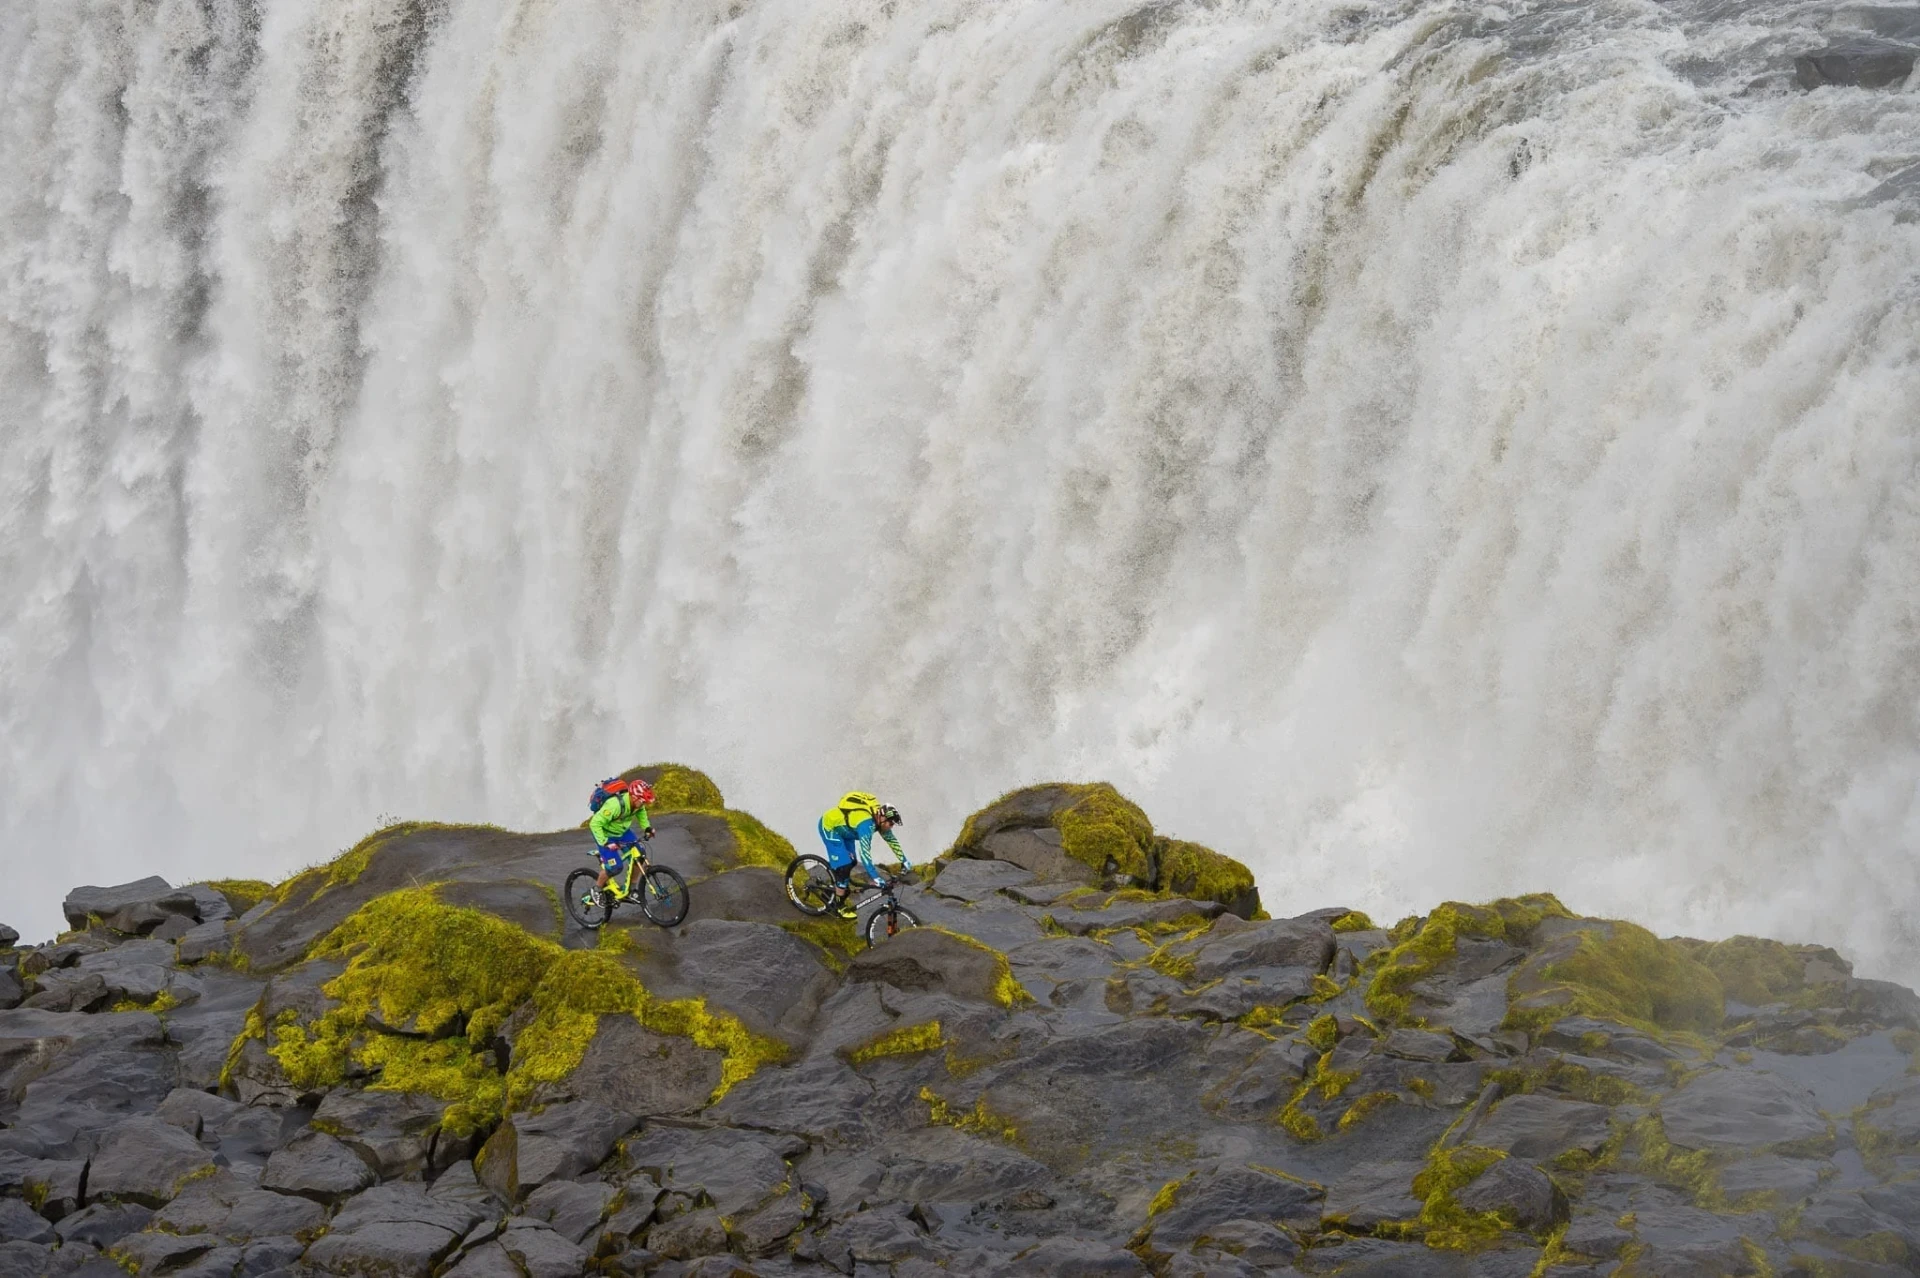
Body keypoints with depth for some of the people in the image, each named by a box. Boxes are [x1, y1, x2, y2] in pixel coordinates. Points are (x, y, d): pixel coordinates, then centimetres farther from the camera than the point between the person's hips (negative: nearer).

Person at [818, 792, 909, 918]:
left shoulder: (879, 819, -10)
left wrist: (904, 861, 8)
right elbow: (865, 852, -42)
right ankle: (839, 905, -1)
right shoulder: (866, 823, -37)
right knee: (844, 867, -12)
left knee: (851, 863, 15)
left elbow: (891, 840, 6)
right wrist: (876, 878, -44)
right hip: (829, 826, -9)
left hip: (843, 827, 9)